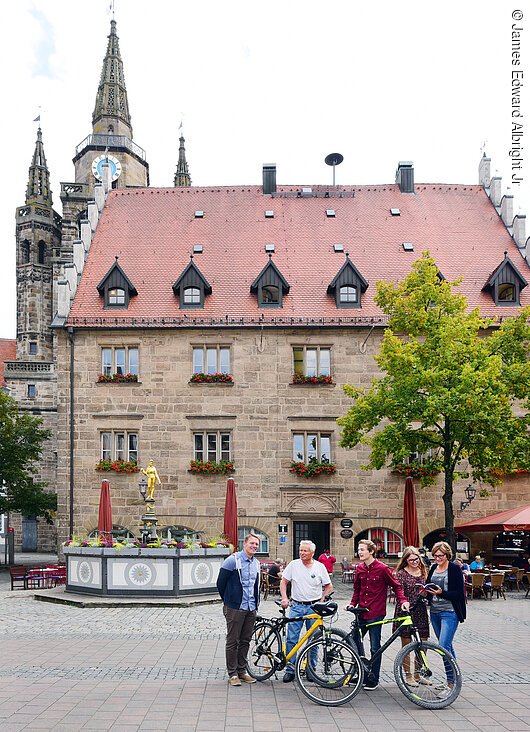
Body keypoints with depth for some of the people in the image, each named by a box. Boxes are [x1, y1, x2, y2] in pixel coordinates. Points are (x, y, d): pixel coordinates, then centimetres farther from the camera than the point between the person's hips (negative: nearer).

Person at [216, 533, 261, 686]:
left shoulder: (256, 563, 12)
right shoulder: (232, 560, -10)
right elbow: (220, 583, -5)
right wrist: (228, 600, 5)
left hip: (251, 609, 6)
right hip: (235, 608, -6)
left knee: (245, 640, 12)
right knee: (233, 641, 1)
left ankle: (242, 671, 22)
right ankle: (232, 674, 9)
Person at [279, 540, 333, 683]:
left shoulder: (320, 567, 0)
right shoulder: (293, 565, 1)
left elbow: (329, 587, 8)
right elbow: (283, 581, 8)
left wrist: (322, 600, -1)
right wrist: (284, 598, -4)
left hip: (314, 607, 0)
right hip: (296, 606, 0)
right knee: (291, 639, -3)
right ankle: (290, 669, 6)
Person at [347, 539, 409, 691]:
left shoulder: (382, 568, -10)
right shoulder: (360, 568, 7)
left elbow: (396, 586, -3)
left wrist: (402, 600, -17)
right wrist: (353, 603, 4)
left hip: (375, 614, -6)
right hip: (361, 613, 6)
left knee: (375, 648, 4)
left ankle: (373, 680, 16)